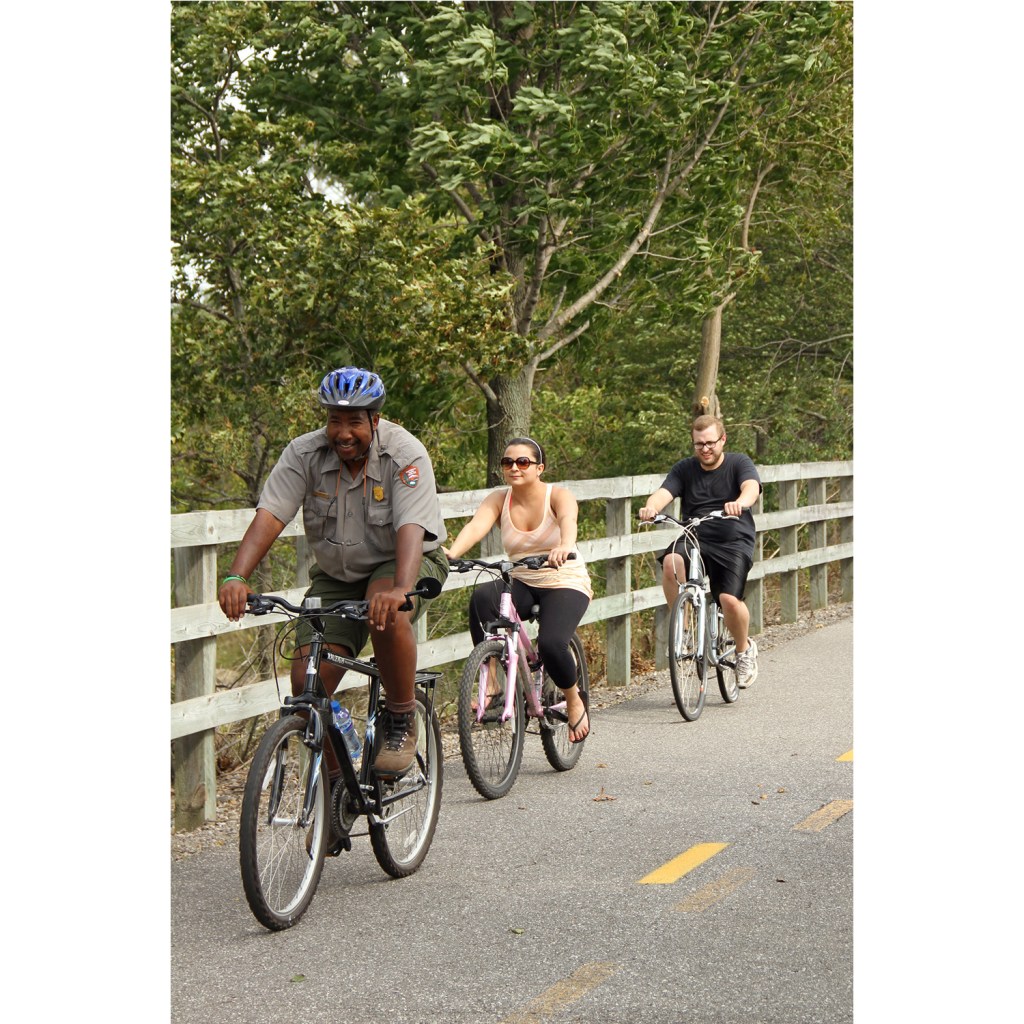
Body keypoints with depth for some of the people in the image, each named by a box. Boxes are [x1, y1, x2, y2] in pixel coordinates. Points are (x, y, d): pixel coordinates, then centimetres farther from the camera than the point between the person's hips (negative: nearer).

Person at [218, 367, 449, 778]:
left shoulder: (405, 455, -22)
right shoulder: (304, 453, -14)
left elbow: (411, 528, -35)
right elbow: (270, 514, -24)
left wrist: (398, 588, -53)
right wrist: (236, 577, -40)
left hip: (401, 563, -3)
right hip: (336, 575, 3)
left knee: (386, 612, -38)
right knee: (307, 680, -12)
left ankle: (402, 723, -16)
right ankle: (337, 778, 9)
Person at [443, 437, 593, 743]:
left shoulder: (558, 496, -10)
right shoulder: (499, 499, -2)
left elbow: (568, 520, -33)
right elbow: (476, 525, -21)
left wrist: (565, 547, -57)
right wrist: (452, 553, -43)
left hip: (565, 584, -3)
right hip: (521, 584, 3)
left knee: (551, 643, -29)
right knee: (482, 597, -30)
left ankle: (575, 700, 5)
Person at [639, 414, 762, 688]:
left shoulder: (739, 463, 1)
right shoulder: (684, 469, 8)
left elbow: (752, 487, -20)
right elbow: (664, 492, -9)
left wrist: (740, 503, -45)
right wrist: (651, 507, -34)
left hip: (733, 542, -2)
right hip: (695, 540, 2)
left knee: (729, 599, -24)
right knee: (671, 561, -32)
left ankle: (745, 649, 7)